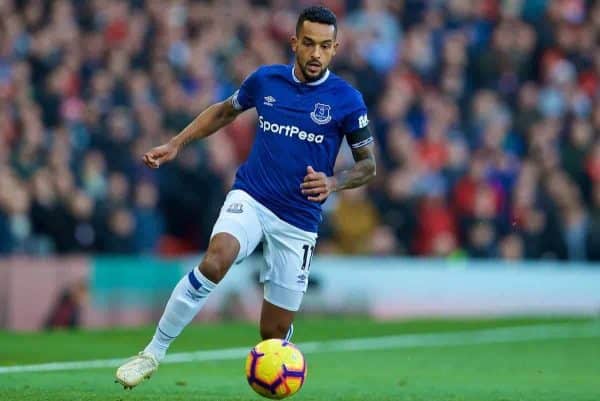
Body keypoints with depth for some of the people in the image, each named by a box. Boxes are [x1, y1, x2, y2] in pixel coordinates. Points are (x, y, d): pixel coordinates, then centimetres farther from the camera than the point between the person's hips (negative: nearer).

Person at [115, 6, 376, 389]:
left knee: (275, 333, 0)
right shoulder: (265, 80, 1)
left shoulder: (347, 100, -5)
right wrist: (176, 143, 11)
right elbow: (224, 111, 21)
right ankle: (153, 352, -23)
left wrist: (333, 182, -17)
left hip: (298, 221, 0)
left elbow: (368, 164, 3)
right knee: (215, 261, -32)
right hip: (250, 199, 0)